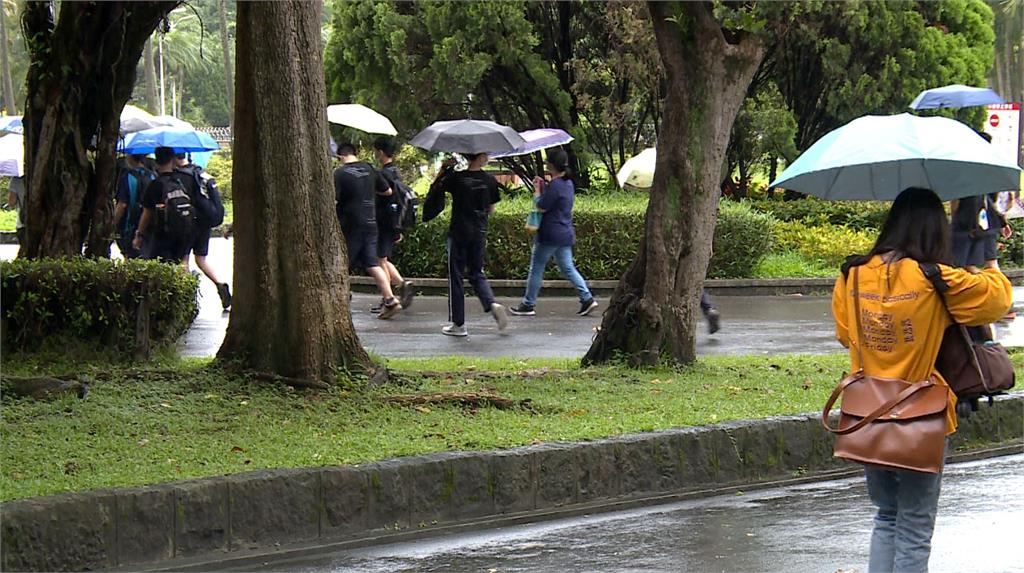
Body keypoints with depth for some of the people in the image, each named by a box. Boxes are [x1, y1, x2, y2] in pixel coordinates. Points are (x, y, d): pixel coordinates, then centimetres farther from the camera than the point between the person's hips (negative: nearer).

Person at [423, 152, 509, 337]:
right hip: (479, 234, 3)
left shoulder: (456, 178, -10)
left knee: (456, 276, 6)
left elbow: (435, 188, 5)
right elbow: (490, 210, 7)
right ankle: (493, 304, -11)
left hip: (459, 233, -3)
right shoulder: (489, 180, -3)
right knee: (477, 274, 17)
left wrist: (443, 169, 10)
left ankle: (458, 324, 7)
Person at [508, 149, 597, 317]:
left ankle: (528, 305, 8)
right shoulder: (568, 184, 11)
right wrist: (543, 186, 13)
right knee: (567, 268, 13)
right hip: (566, 234, 9)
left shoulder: (554, 185, -19)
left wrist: (537, 189, -1)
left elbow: (541, 207, -16)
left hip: (550, 234, -9)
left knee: (536, 268, 2)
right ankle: (587, 298, 3)